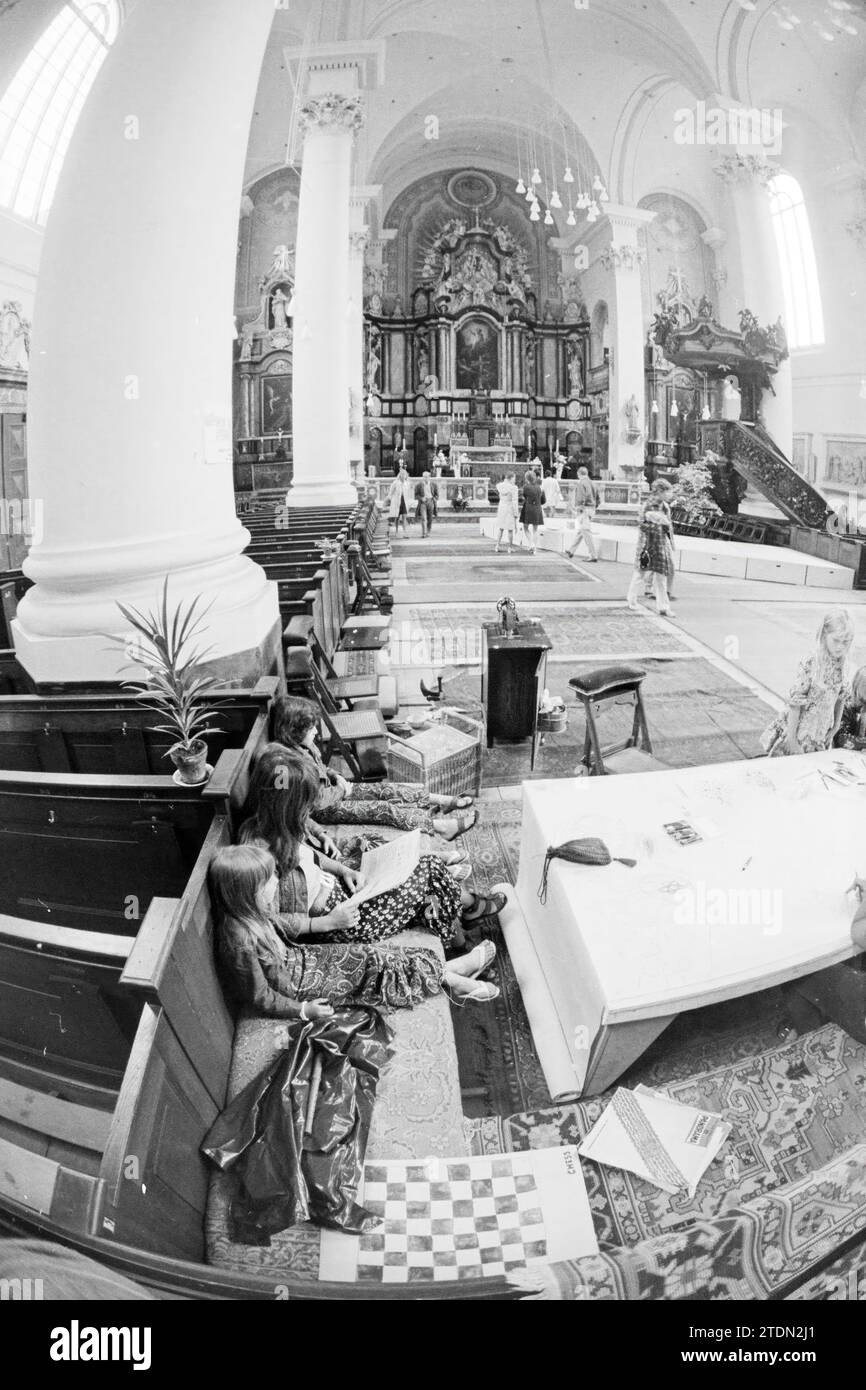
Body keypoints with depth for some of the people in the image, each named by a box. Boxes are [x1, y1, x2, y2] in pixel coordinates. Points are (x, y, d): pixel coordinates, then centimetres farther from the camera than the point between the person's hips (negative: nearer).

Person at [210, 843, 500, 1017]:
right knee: (374, 968, -6)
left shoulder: (251, 911, -11)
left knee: (370, 958, 1)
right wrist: (302, 1010, -17)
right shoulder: (240, 942, -35)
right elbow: (258, 996, -24)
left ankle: (444, 972, 10)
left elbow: (280, 922, 10)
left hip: (296, 957, 7)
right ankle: (446, 978, 9)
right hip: (294, 986, -7)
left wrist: (327, 921, 9)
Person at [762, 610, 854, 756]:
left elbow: (841, 697, 10)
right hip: (801, 732, -5)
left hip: (823, 734, 5)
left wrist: (835, 727, 12)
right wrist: (791, 738, -17)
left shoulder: (843, 665, -4)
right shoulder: (809, 665, -21)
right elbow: (795, 703, -18)